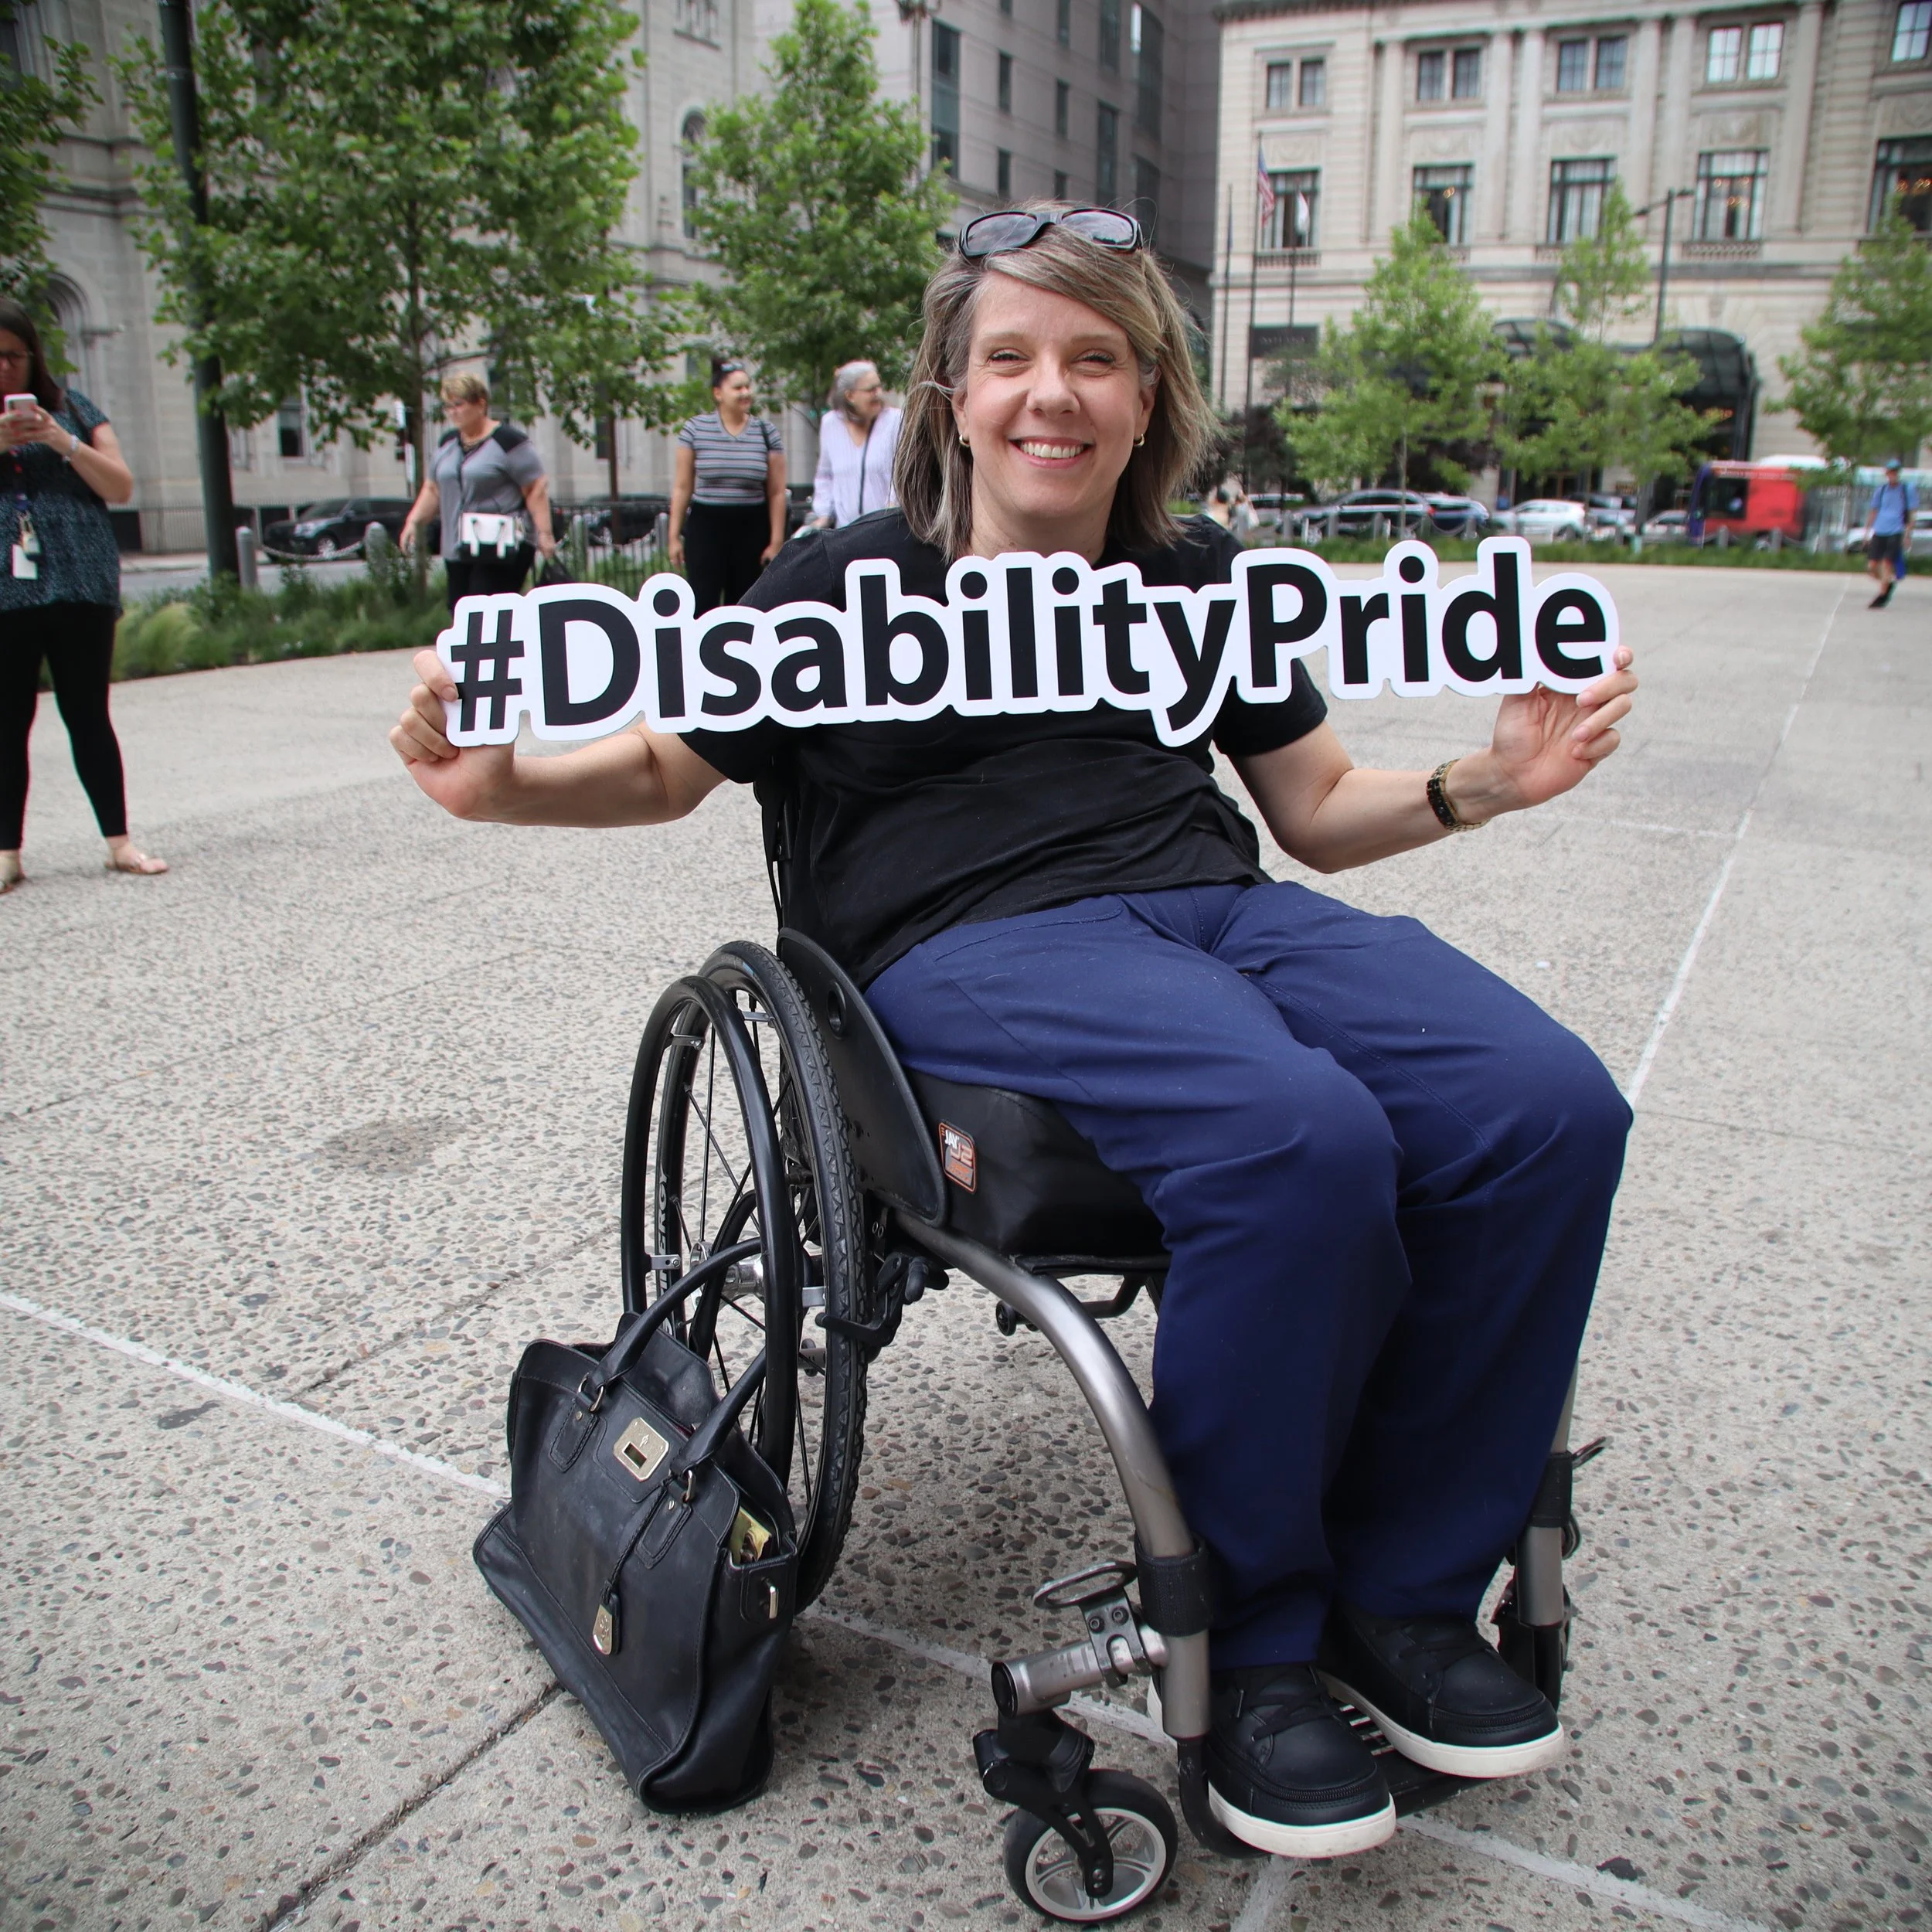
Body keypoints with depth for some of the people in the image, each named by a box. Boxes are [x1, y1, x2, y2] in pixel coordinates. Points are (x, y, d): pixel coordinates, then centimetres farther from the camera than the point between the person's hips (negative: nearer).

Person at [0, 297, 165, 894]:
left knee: (88, 714, 2)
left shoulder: (70, 407, 12)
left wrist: (63, 441, -8)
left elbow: (121, 487, 5)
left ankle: (119, 841, 6)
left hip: (80, 584, 0)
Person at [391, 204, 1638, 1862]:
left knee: (1551, 1108, -21)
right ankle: (1251, 1630, -10)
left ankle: (1405, 1590, -2)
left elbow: (1318, 806, 24)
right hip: (974, 946, -4)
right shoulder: (853, 585, 11)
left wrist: (1485, 784, 6)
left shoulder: (1195, 584, 20)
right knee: (1301, 1142, -35)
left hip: (1215, 906, 5)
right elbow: (668, 771, 16)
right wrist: (505, 783, -4)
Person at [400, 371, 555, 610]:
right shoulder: (447, 443, 16)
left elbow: (537, 489, -9)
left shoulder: (509, 441, -6)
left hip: (502, 551, -7)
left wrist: (544, 533, -15)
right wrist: (414, 521, 10)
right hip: (457, 550, 7)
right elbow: (433, 489, 23)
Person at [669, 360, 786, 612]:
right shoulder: (696, 429, 1)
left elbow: (777, 493, 3)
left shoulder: (767, 432, 3)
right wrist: (675, 536, 3)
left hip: (752, 528, 1)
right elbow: (682, 487, 5)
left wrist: (776, 541, -1)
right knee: (704, 605, -7)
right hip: (706, 525, -1)